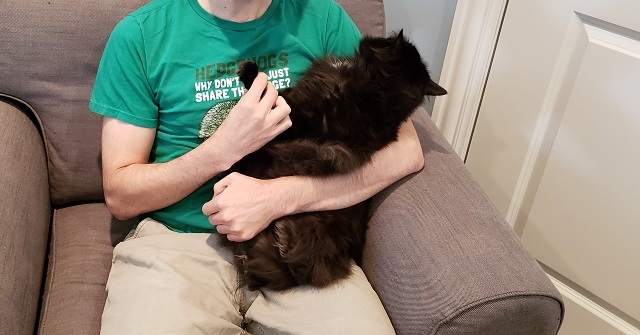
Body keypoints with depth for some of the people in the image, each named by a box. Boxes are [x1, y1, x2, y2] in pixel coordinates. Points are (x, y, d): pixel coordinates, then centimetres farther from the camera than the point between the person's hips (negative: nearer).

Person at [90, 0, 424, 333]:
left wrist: (279, 197, -18)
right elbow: (120, 197, -1)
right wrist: (225, 148, -17)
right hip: (176, 238, 0)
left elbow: (406, 150, -6)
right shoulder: (139, 33, -3)